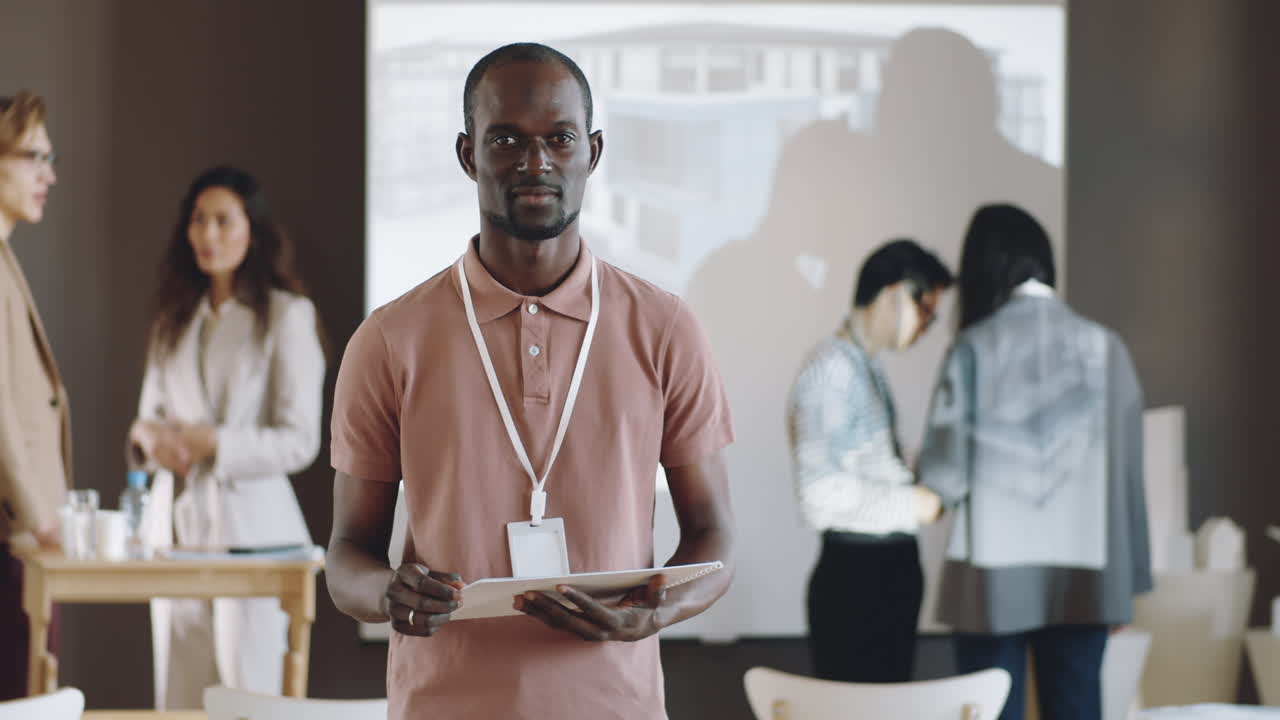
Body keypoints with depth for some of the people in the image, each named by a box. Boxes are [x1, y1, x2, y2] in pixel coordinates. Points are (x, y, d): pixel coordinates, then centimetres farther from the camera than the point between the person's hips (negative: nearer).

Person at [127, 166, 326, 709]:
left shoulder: (286, 316, -3)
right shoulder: (173, 318, 16)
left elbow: (299, 441, -8)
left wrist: (214, 444, -19)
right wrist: (148, 435, -3)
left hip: (250, 522, -5)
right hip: (177, 522, 6)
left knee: (248, 697, -5)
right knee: (178, 699, 4)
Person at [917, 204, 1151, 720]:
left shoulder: (976, 347, -7)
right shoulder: (1103, 347, -1)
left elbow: (944, 469, -7)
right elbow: (1127, 468, 1)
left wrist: (941, 489, 17)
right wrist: (1129, 578, 8)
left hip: (995, 570, -2)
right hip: (1083, 576, 2)